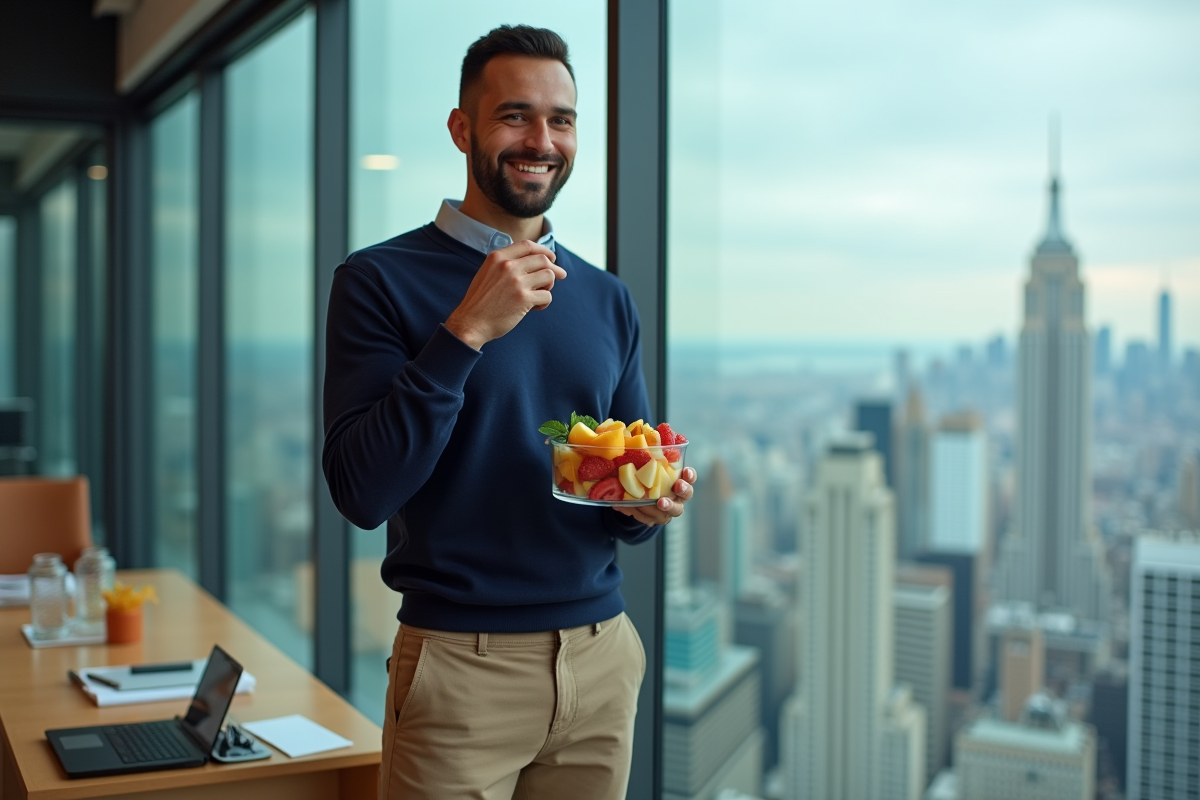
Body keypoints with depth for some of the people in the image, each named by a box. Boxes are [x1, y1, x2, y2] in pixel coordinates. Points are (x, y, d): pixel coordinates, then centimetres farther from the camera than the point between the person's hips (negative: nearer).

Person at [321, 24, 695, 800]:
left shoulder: (607, 299, 8)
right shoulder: (382, 280, -7)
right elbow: (361, 491, -15)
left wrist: (648, 506, -9)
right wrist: (465, 332, -22)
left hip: (603, 657, 5)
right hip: (460, 669, -5)